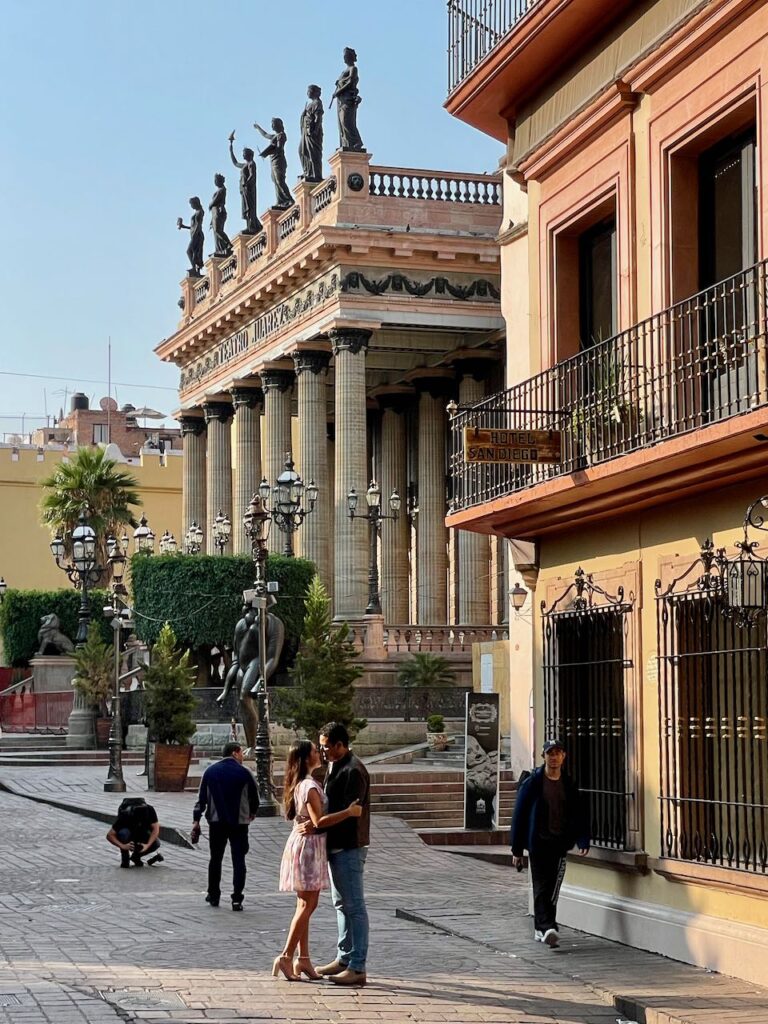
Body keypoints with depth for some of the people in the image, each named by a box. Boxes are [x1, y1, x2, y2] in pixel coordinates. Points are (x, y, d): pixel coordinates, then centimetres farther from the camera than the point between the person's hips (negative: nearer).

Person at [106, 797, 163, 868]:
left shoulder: (150, 810, -29)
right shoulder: (125, 816, -35)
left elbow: (156, 829, -25)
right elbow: (109, 835, -34)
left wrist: (147, 845, -38)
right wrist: (122, 846, -48)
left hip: (142, 832, 3)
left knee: (156, 844, -25)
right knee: (123, 833, -37)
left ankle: (136, 856, 2)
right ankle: (125, 858, -13)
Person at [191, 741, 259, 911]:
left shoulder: (210, 771, 3)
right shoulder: (243, 773, -4)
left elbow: (202, 797, 3)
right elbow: (254, 796, 5)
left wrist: (196, 820, 6)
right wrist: (252, 812, 25)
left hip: (216, 822, 2)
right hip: (239, 822, -2)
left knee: (215, 859, 15)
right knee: (238, 860, 0)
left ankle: (213, 895, 21)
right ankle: (237, 899, -7)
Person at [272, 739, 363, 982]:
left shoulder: (301, 784, 13)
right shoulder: (309, 787, -18)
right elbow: (319, 821, -25)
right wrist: (348, 812, -26)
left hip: (303, 843, 10)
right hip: (308, 845, -10)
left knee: (305, 905, 10)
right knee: (307, 905, -8)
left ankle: (303, 959, 13)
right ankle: (286, 958, -9)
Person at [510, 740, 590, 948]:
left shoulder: (569, 785, 9)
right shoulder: (532, 784, -1)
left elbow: (580, 814, 7)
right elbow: (519, 815, -1)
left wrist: (583, 841, -8)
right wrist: (517, 849, -3)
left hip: (559, 844, 3)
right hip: (538, 843, -3)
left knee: (552, 890, 5)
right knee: (542, 887, -8)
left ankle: (541, 928, 17)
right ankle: (547, 928, -18)